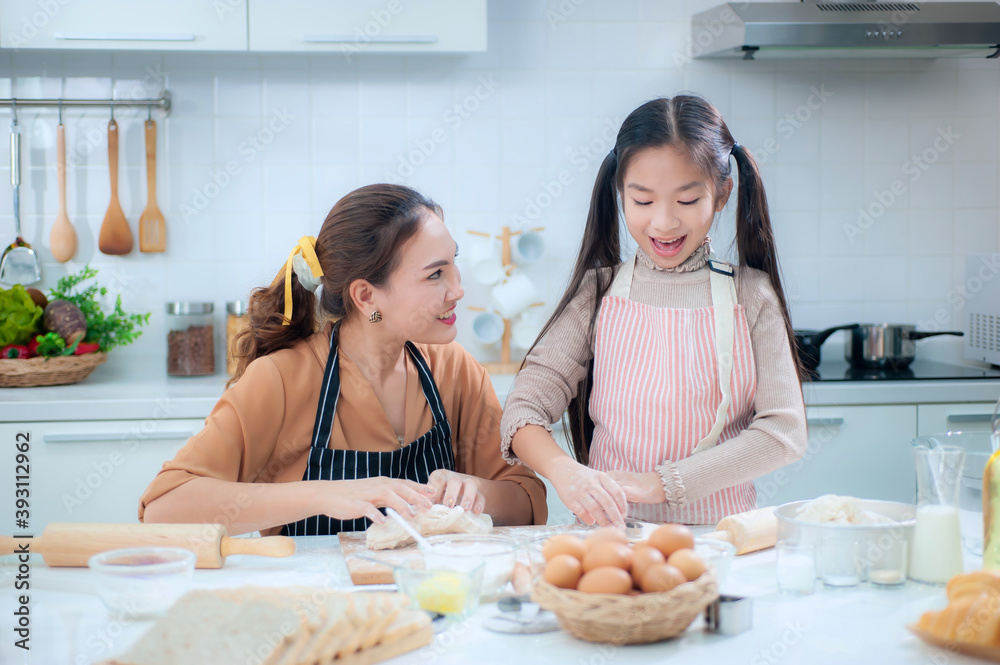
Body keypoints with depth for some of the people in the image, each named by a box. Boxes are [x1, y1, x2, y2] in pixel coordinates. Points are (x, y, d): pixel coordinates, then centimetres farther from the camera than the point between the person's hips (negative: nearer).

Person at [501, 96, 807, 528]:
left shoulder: (751, 295, 3)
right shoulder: (599, 293, 5)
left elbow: (784, 431, -3)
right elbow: (523, 409, -1)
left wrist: (663, 482, -14)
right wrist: (564, 471, -24)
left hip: (721, 533, 0)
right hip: (612, 524, 0)